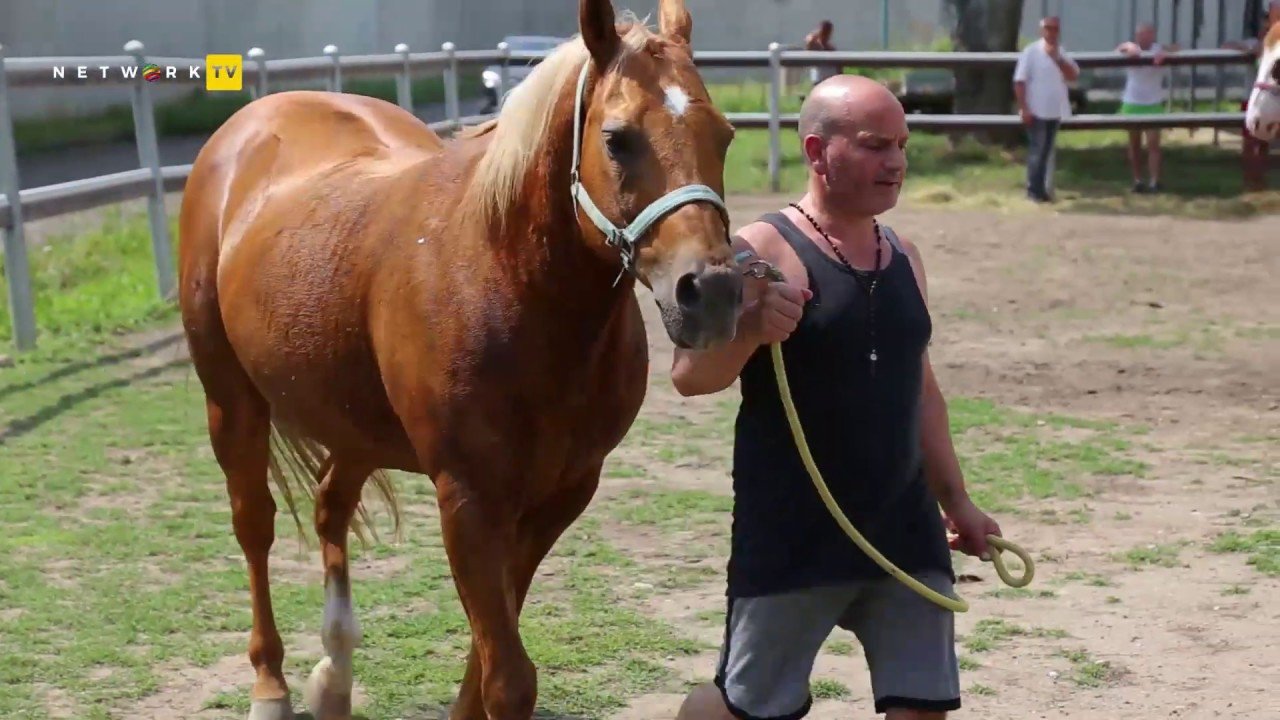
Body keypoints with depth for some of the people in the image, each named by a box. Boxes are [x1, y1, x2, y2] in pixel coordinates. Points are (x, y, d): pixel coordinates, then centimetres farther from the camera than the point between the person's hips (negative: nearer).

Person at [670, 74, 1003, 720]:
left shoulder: (904, 257, 11)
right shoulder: (763, 251, -10)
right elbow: (688, 375, -14)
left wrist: (955, 500, 18)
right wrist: (753, 328, -32)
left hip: (905, 531, 6)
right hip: (790, 538, -5)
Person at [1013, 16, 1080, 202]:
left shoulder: (1061, 52, 10)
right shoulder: (1031, 51, -8)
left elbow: (1073, 75, 0)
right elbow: (1019, 81, -12)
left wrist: (1057, 58, -12)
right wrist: (1024, 108, -18)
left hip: (1055, 111, 6)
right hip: (1037, 111, -6)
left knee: (1046, 151, 10)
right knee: (1036, 150, -3)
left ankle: (1041, 188, 16)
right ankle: (1034, 189, 3)